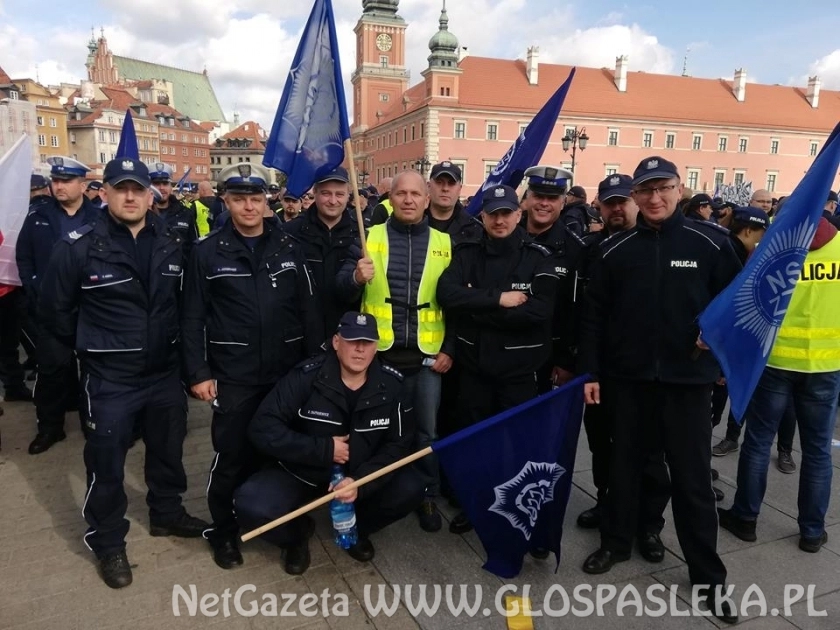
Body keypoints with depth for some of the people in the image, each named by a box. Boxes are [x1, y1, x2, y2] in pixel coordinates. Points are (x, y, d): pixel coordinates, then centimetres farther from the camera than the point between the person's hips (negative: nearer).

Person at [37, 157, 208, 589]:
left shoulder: (171, 243, 0)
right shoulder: (79, 246, -12)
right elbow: (53, 310, -2)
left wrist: (170, 343, 11)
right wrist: (93, 346, 5)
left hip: (166, 371, 4)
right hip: (109, 379, -4)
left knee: (168, 451, 19)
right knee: (106, 464, 8)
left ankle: (167, 514, 42)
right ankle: (108, 542, 28)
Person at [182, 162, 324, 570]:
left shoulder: (289, 249, 5)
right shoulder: (208, 252, -2)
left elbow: (309, 310, 5)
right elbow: (193, 318, -2)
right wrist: (198, 373, -7)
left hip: (287, 372, 3)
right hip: (233, 376, -2)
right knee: (231, 456, 5)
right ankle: (222, 530, 27)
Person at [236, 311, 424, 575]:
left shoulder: (391, 385, -12)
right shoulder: (305, 377, -20)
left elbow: (399, 445, -11)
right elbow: (263, 429, -23)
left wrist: (360, 482, -28)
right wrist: (324, 449, -27)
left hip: (360, 475, 2)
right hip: (301, 473, -2)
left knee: (410, 489, -21)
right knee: (252, 506, -27)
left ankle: (356, 528, 12)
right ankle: (297, 533, 10)